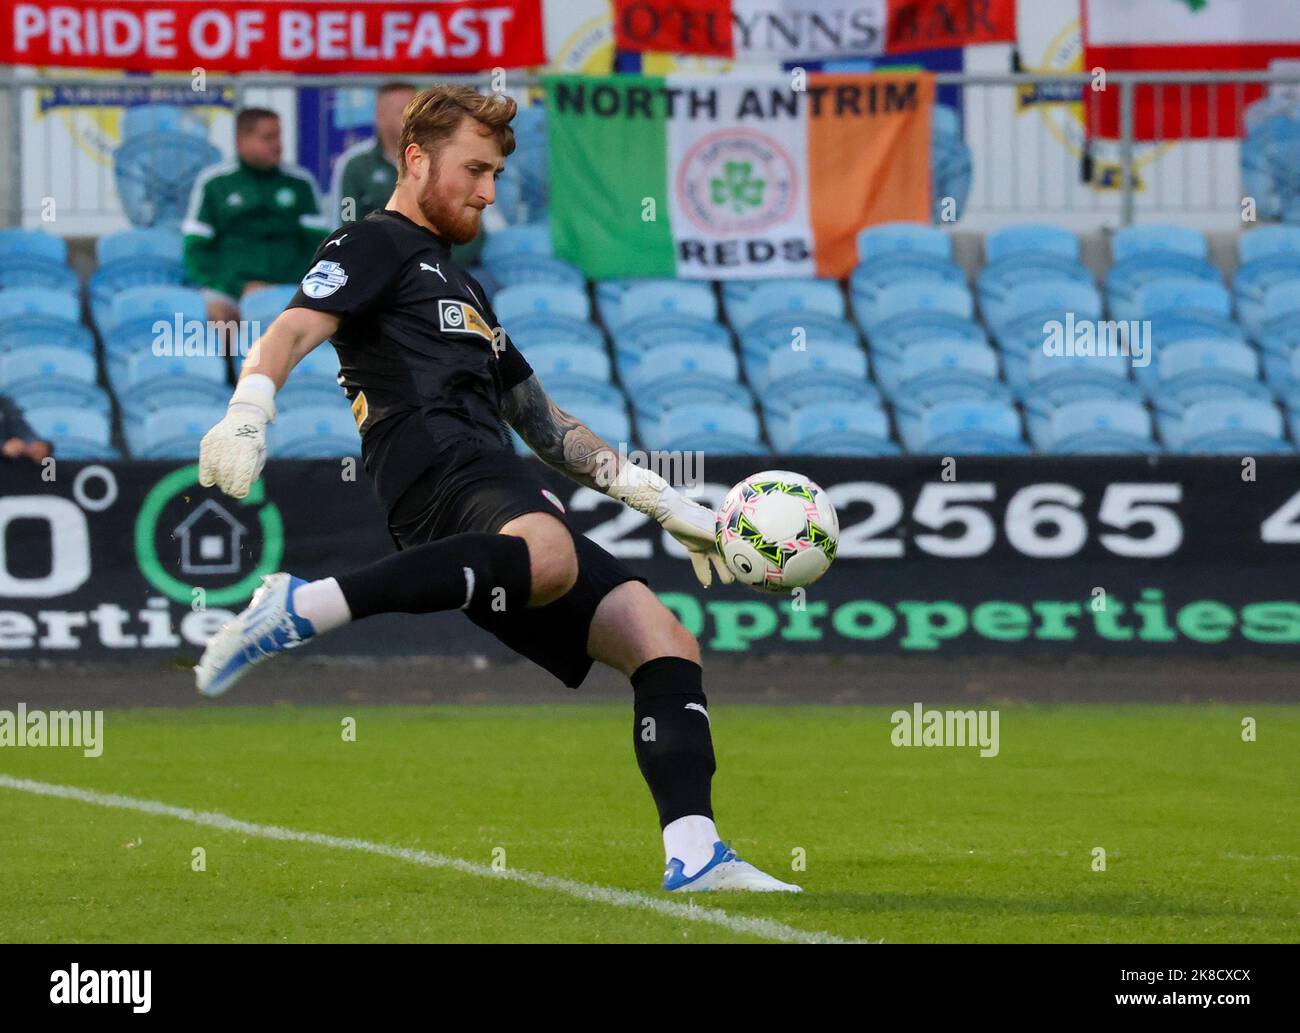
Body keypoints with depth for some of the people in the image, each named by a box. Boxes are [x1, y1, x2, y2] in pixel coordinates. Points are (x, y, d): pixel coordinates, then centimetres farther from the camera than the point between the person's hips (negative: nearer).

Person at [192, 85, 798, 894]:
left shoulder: (462, 287, 37)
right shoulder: (379, 245, 11)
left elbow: (545, 423, 42)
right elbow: (296, 330, -7)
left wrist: (662, 502, 37)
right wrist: (248, 414, -28)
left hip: (503, 488, 9)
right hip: (437, 462, -9)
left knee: (666, 643, -3)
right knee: (547, 556, -42)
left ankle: (694, 857, -17)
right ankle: (303, 609, -44)